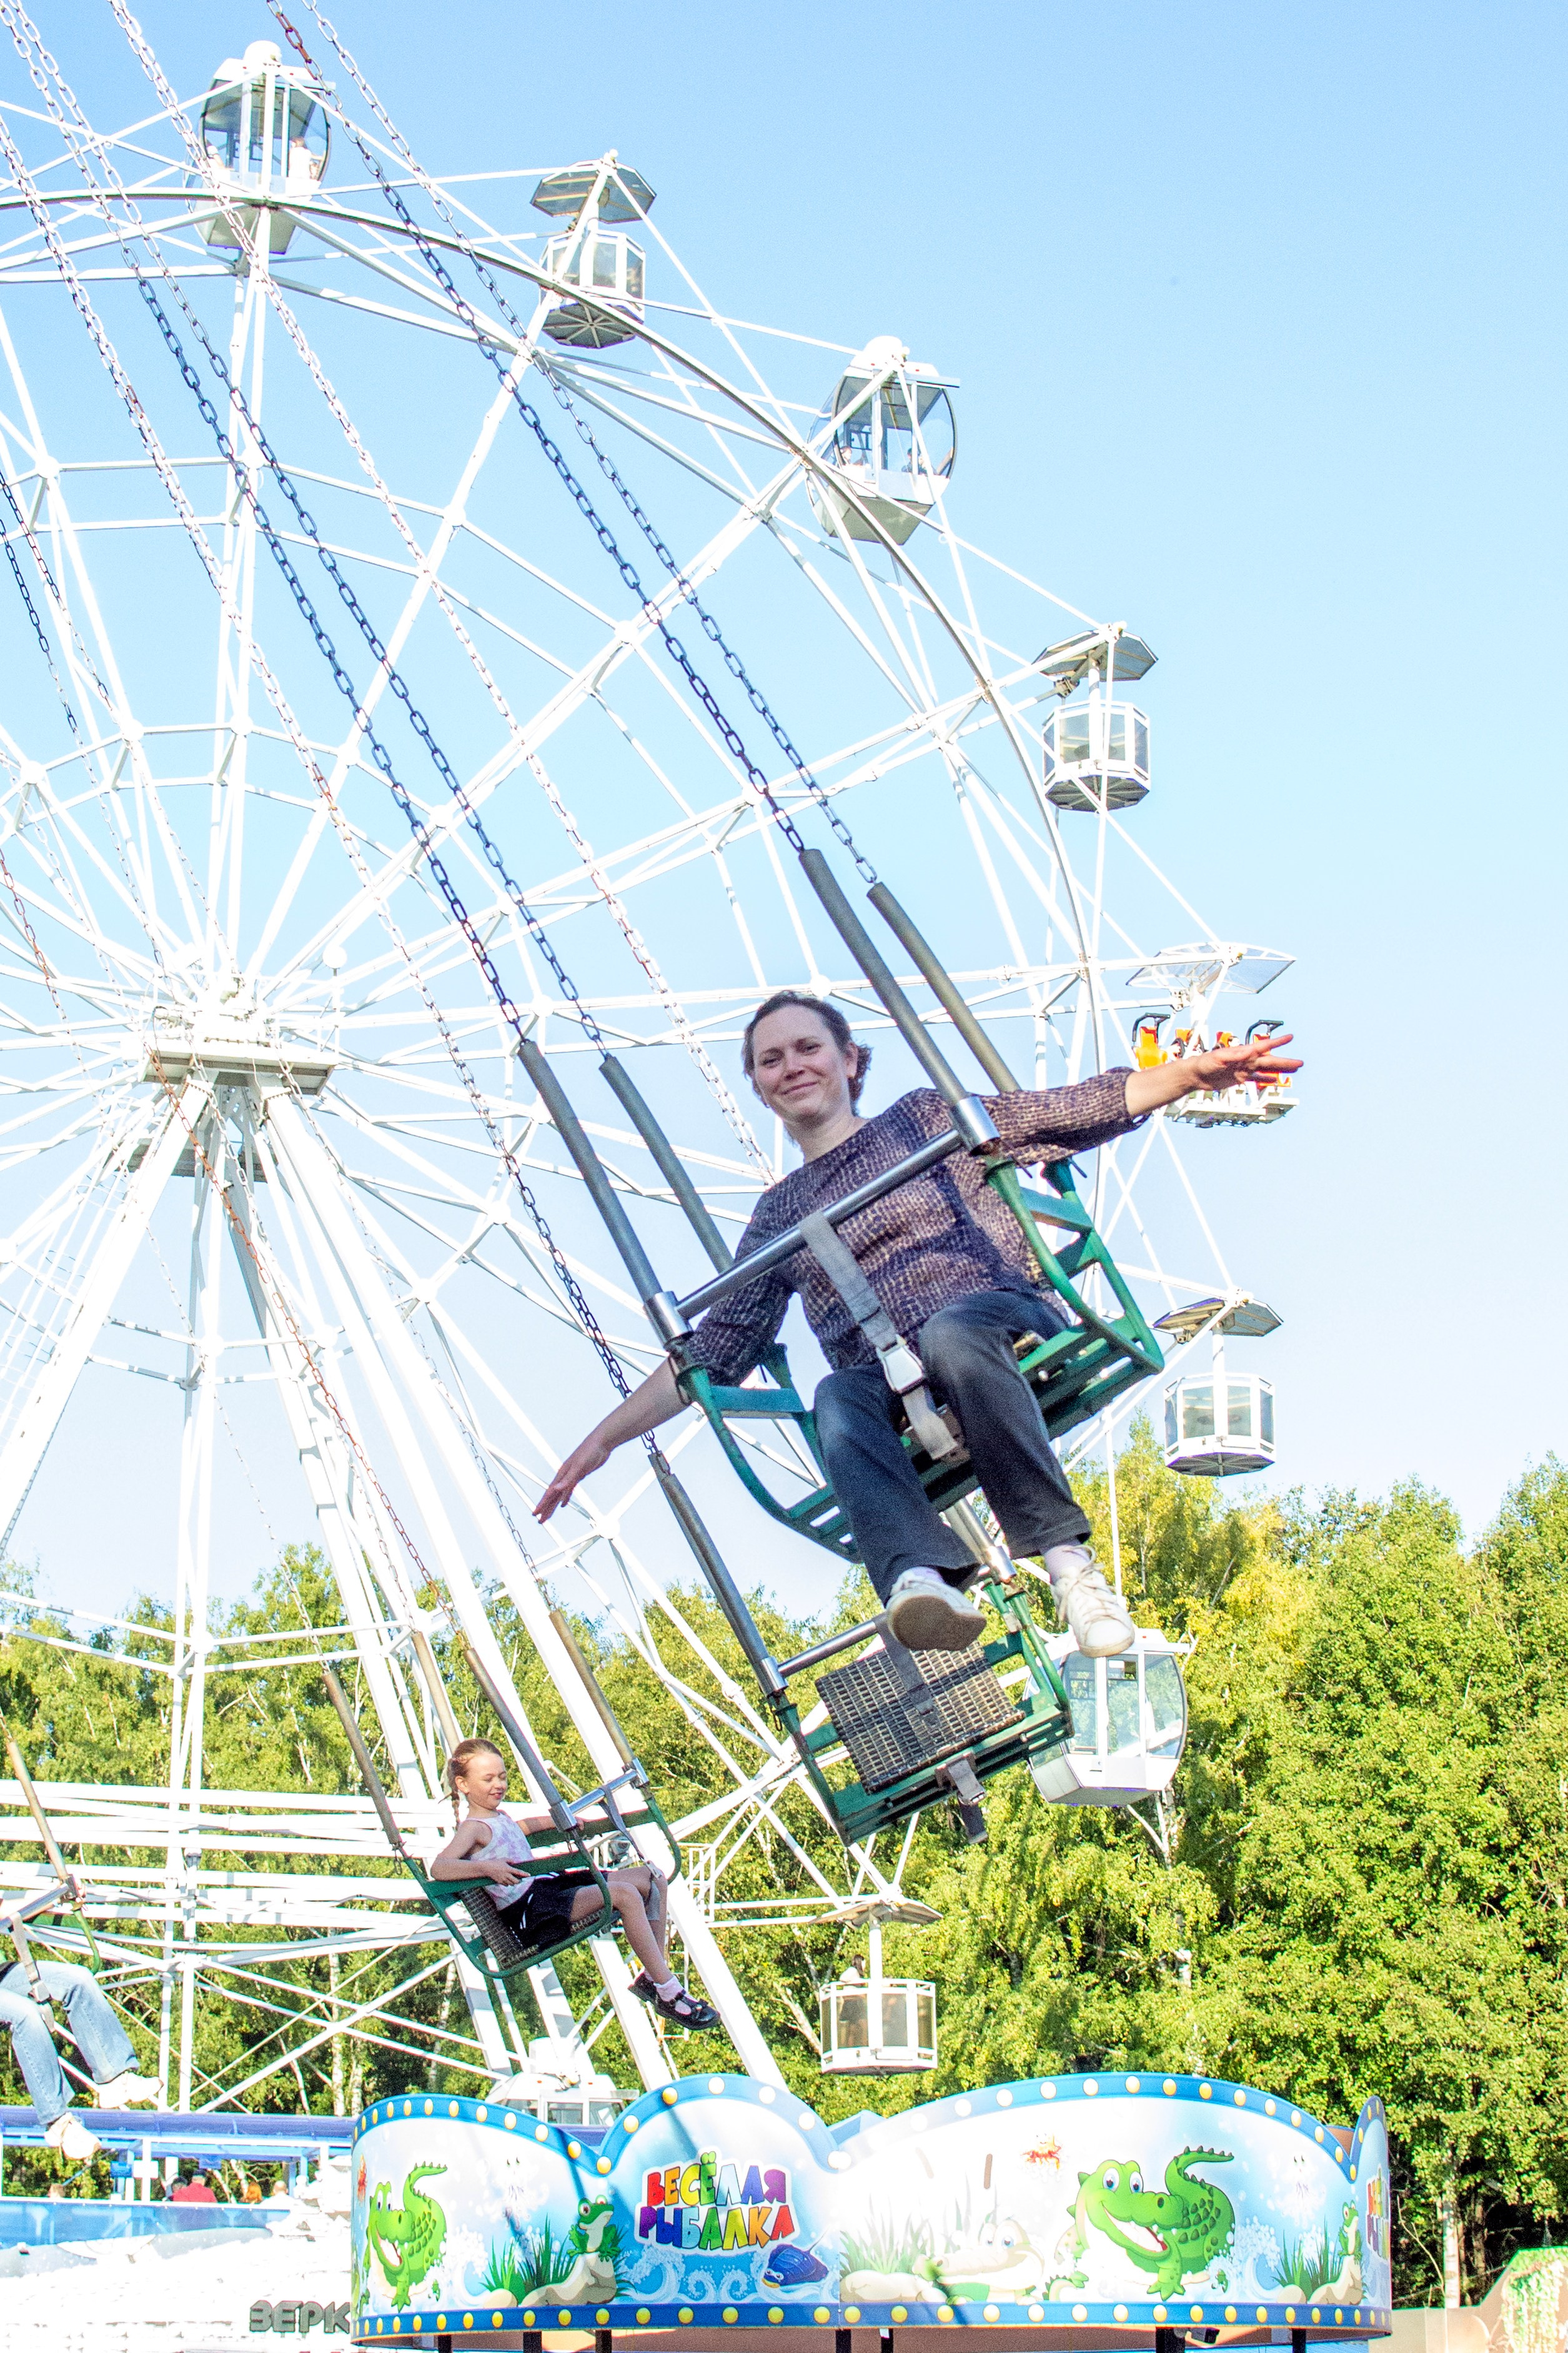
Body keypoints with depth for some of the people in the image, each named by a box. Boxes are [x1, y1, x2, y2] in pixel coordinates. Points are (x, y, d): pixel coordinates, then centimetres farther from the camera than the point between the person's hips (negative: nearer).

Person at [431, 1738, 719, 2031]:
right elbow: (439, 1867, -29)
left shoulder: (500, 1818, 17)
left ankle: (652, 1977, 8)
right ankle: (670, 1994, -24)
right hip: (529, 1909, -10)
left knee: (652, 1878, 6)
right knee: (625, 1895, -29)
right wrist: (486, 1867, -41)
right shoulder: (472, 1829, -11)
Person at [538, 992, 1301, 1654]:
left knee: (950, 1329, -38)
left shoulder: (923, 1120, 17)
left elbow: (1079, 1113, 9)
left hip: (1009, 1334, -2)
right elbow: (711, 1352, 26)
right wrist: (604, 1437, 19)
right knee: (838, 1398, -35)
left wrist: (1195, 1070, -6)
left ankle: (1066, 1557, -43)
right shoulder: (779, 1217, 25)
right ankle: (922, 1578, -62)